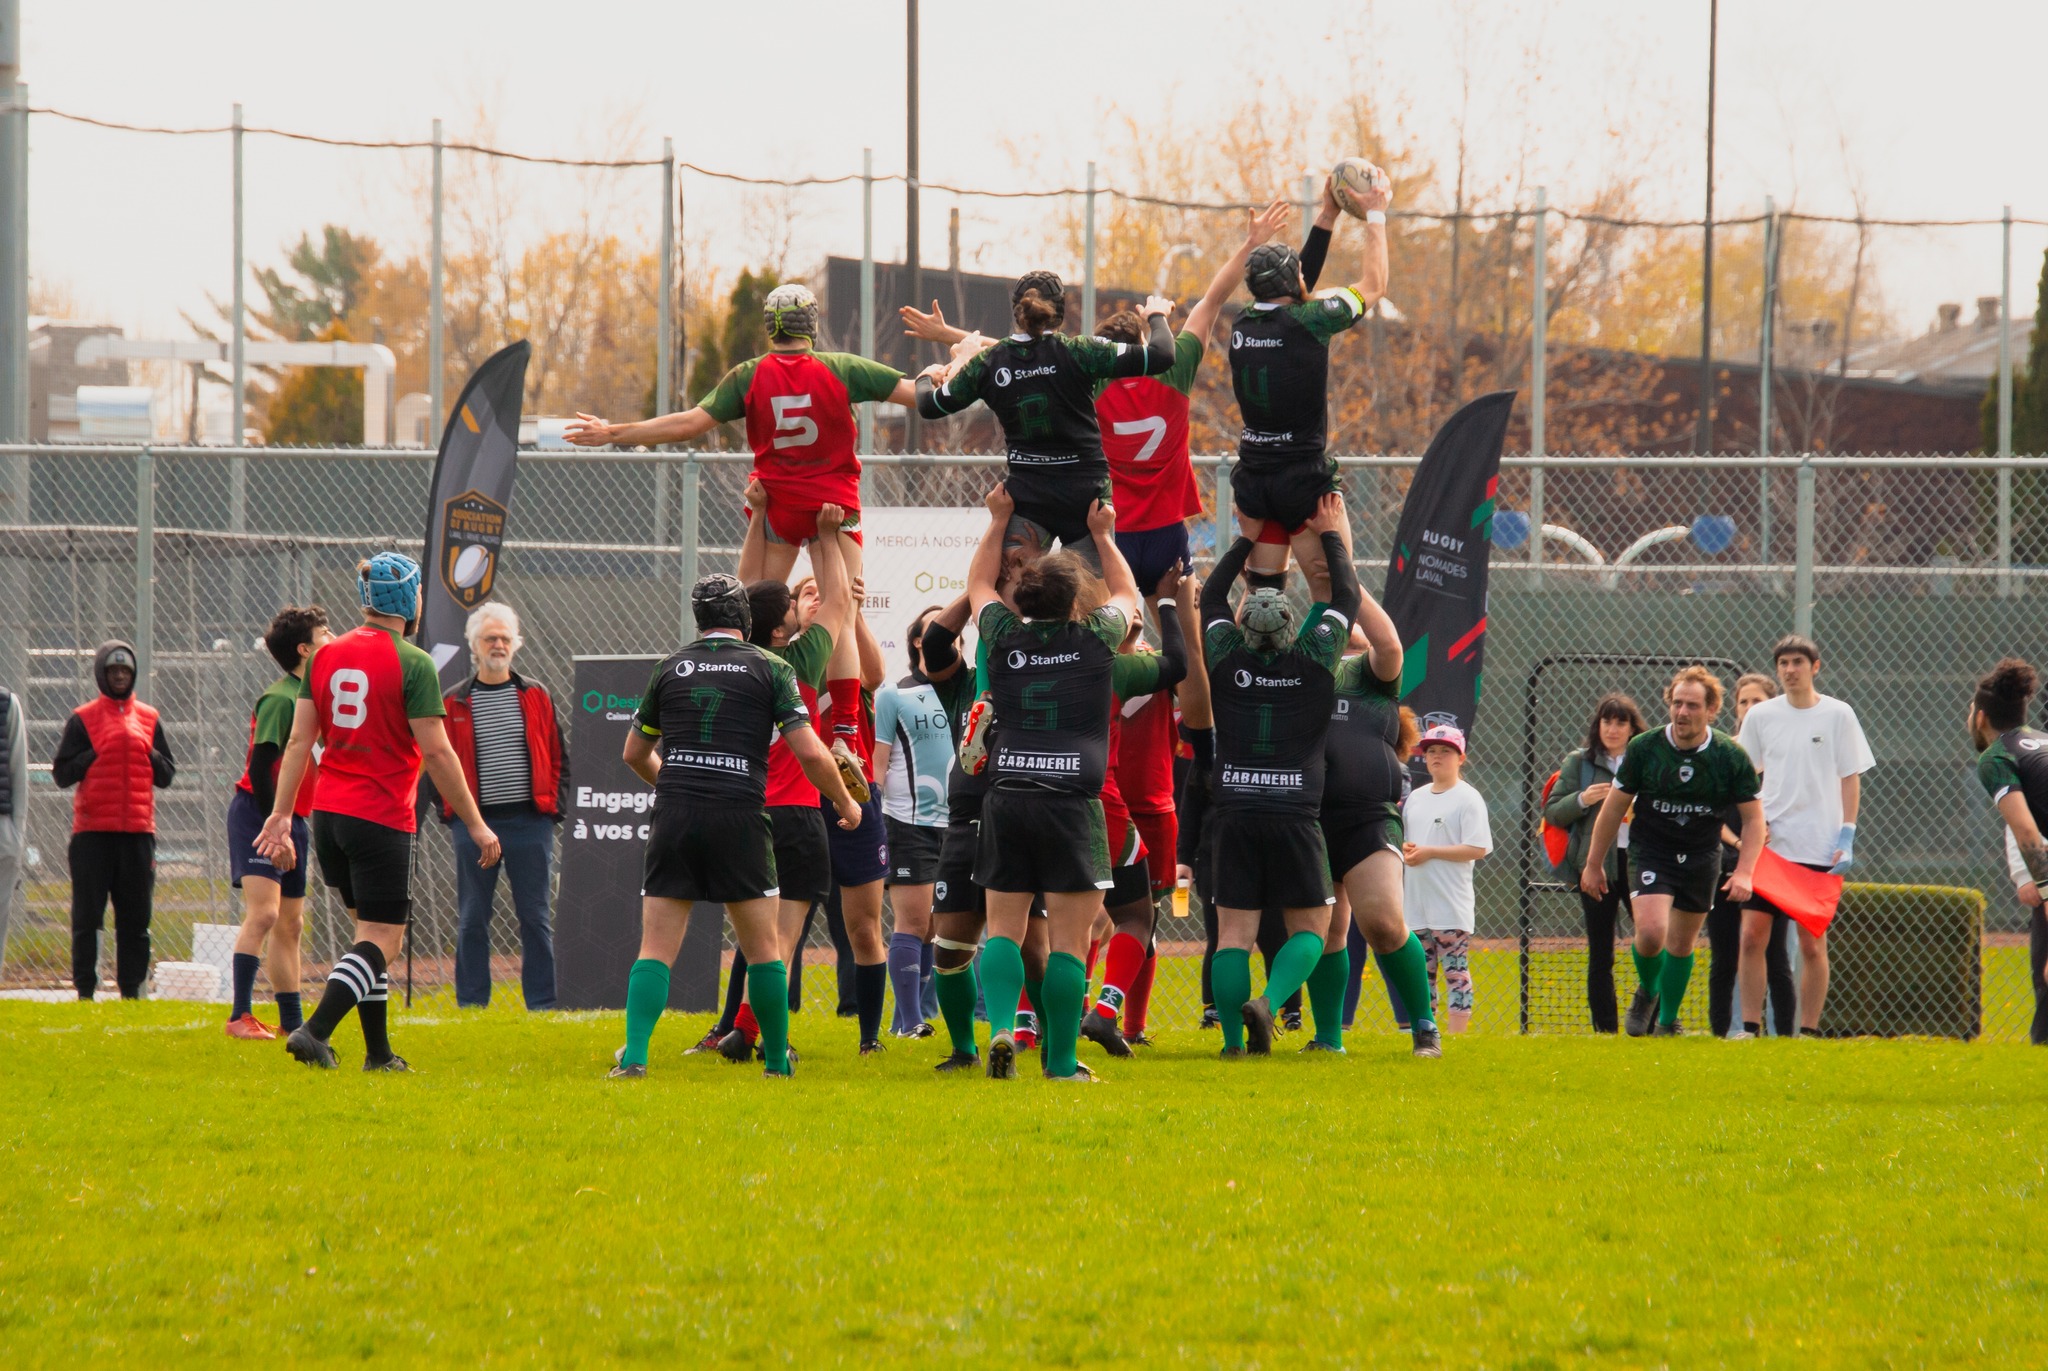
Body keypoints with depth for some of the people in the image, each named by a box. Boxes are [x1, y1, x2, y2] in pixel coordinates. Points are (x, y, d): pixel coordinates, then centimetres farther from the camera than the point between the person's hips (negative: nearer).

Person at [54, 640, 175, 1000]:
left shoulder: (149, 720, 13)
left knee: (136, 916, 3)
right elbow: (62, 773, -1)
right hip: (93, 831, -3)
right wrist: (93, 755, -11)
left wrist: (150, 756, -4)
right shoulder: (82, 720, 4)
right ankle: (85, 988, 1)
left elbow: (167, 775, 13)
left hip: (138, 831, 3)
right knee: (87, 915, -3)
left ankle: (131, 989, 8)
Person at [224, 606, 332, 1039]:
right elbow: (259, 769, -20)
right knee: (263, 911, -19)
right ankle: (239, 1016, -22)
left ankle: (292, 1020, 19)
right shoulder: (281, 699, -16)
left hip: (291, 819, 9)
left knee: (290, 924, 13)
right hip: (258, 813, -9)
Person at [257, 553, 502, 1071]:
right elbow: (436, 754, -12)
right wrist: (476, 824, -6)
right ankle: (315, 1032, -19)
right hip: (383, 818, -7)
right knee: (382, 939, -3)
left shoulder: (326, 656, 7)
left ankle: (379, 1052, 18)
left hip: (329, 813, 7)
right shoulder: (413, 664, -11)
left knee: (371, 928, 17)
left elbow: (299, 742, 5)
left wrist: (280, 816, 7)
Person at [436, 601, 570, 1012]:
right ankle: (470, 1004, 8)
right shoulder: (454, 704, 6)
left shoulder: (536, 697, 9)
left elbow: (558, 758, 12)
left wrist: (555, 806, 2)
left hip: (530, 823, 0)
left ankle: (542, 1004, 6)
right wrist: (449, 811, -2)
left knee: (535, 917, 2)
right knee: (472, 919, 3)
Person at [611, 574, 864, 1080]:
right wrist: (846, 802, 15)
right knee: (764, 947, 11)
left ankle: (634, 1056, -13)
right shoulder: (769, 668, 3)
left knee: (656, 948, 1)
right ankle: (777, 1061, 15)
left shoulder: (670, 668, 12)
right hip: (740, 818, -2)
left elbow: (635, 753, 23)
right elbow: (810, 752, -2)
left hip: (674, 814, 2)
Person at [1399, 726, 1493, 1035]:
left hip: (1451, 903, -7)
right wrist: (1405, 849, -1)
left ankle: (1457, 1036, -9)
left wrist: (1428, 852, -16)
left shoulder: (1467, 798, -6)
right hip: (1416, 902, 7)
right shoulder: (1416, 798, 16)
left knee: (1455, 969, -7)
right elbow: (1406, 838, 24)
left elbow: (1476, 849, -13)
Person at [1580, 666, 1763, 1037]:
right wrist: (1593, 864, 3)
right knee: (1651, 932, -20)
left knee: (1682, 943, 9)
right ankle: (1646, 993, 11)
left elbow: (1753, 818, -4)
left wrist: (1744, 871, -17)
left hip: (1701, 858, 2)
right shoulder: (1643, 748, -12)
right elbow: (1614, 808, -1)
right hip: (1651, 851, -2)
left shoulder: (1731, 757, -11)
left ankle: (1668, 1021, 30)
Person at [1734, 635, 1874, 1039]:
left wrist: (1846, 837, -4)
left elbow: (1850, 779, 3)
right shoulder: (1761, 716, 6)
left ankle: (1809, 1031, 7)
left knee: (1812, 943, 0)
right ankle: (1749, 1027, 2)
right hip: (1768, 845, 2)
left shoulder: (1837, 715, 0)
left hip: (1819, 850, -2)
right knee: (1752, 936, -5)